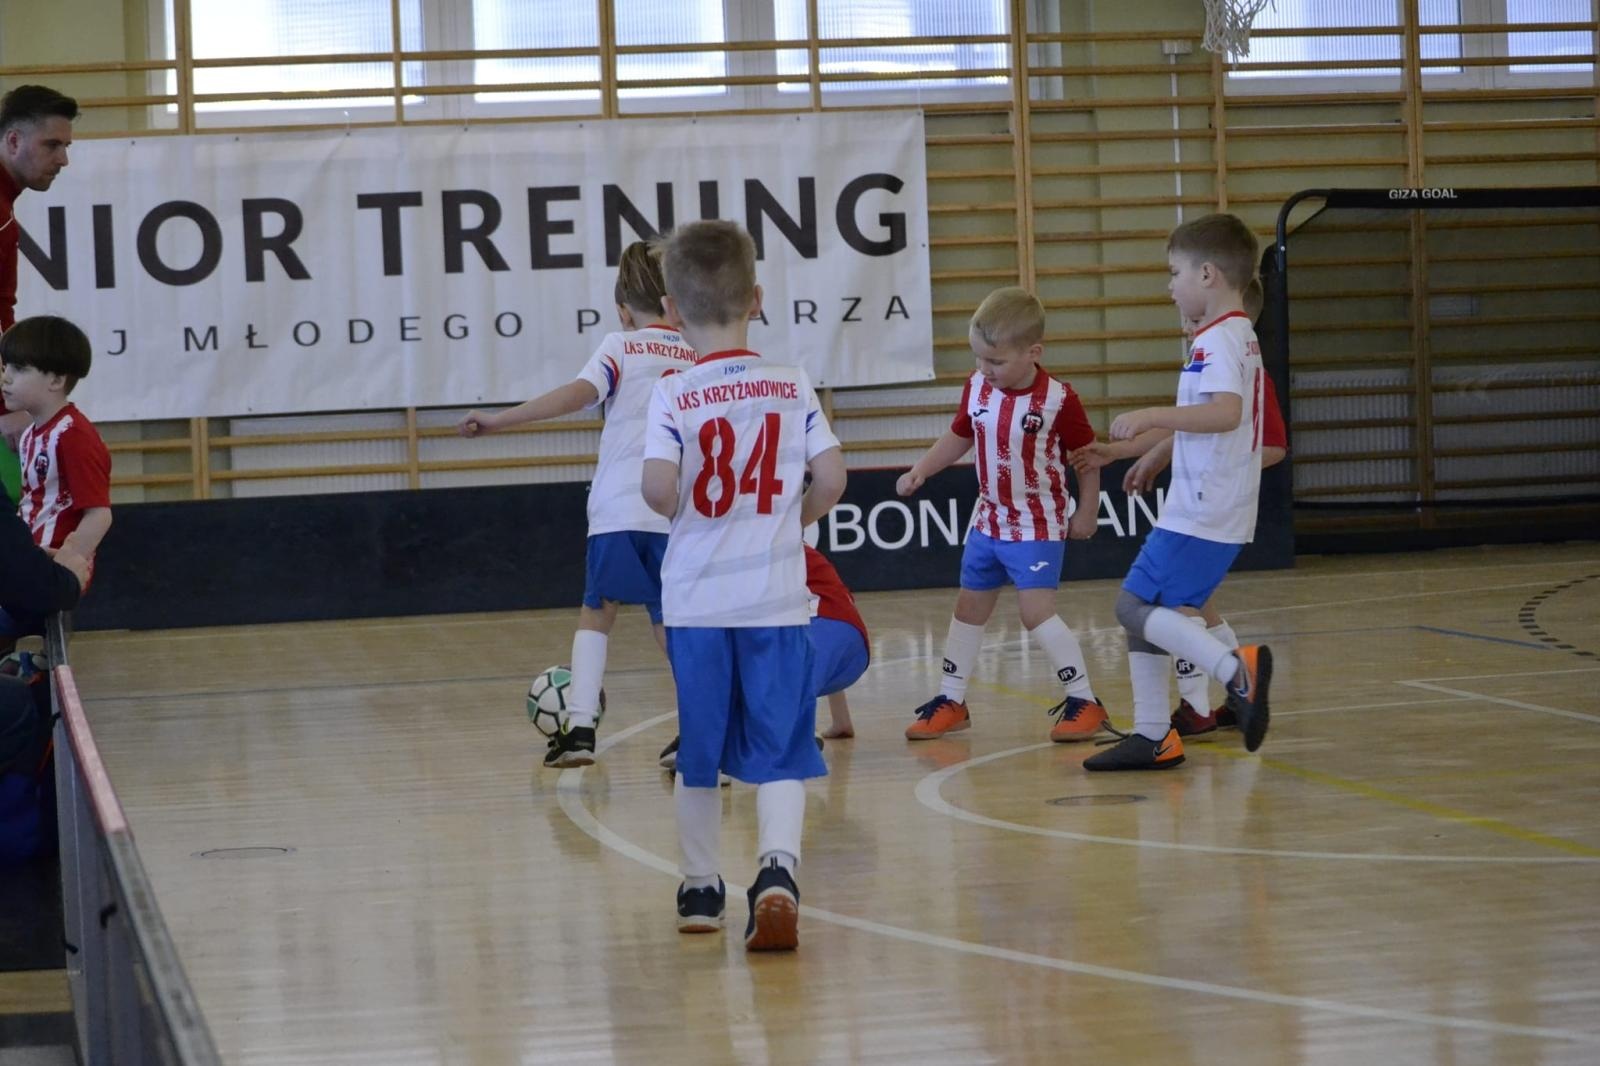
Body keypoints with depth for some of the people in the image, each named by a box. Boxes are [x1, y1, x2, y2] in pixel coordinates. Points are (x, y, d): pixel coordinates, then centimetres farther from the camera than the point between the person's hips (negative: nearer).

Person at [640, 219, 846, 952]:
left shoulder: (674, 396, -7)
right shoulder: (792, 387, 0)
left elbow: (659, 487, -19)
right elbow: (831, 478, -4)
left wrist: (682, 510, 3)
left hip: (697, 599, 0)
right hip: (777, 597, 0)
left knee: (698, 754, 14)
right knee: (779, 756, -1)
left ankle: (701, 887, 27)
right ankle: (778, 870, -23)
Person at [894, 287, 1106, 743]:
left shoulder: (1057, 399, -18)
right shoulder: (977, 389, -3)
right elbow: (958, 437, 11)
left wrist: (1086, 512, -6)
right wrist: (920, 470, 0)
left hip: (1038, 526, -7)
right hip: (989, 521, 7)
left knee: (1036, 609, -16)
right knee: (969, 607, 14)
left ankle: (1083, 700, -6)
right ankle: (951, 701, 27)